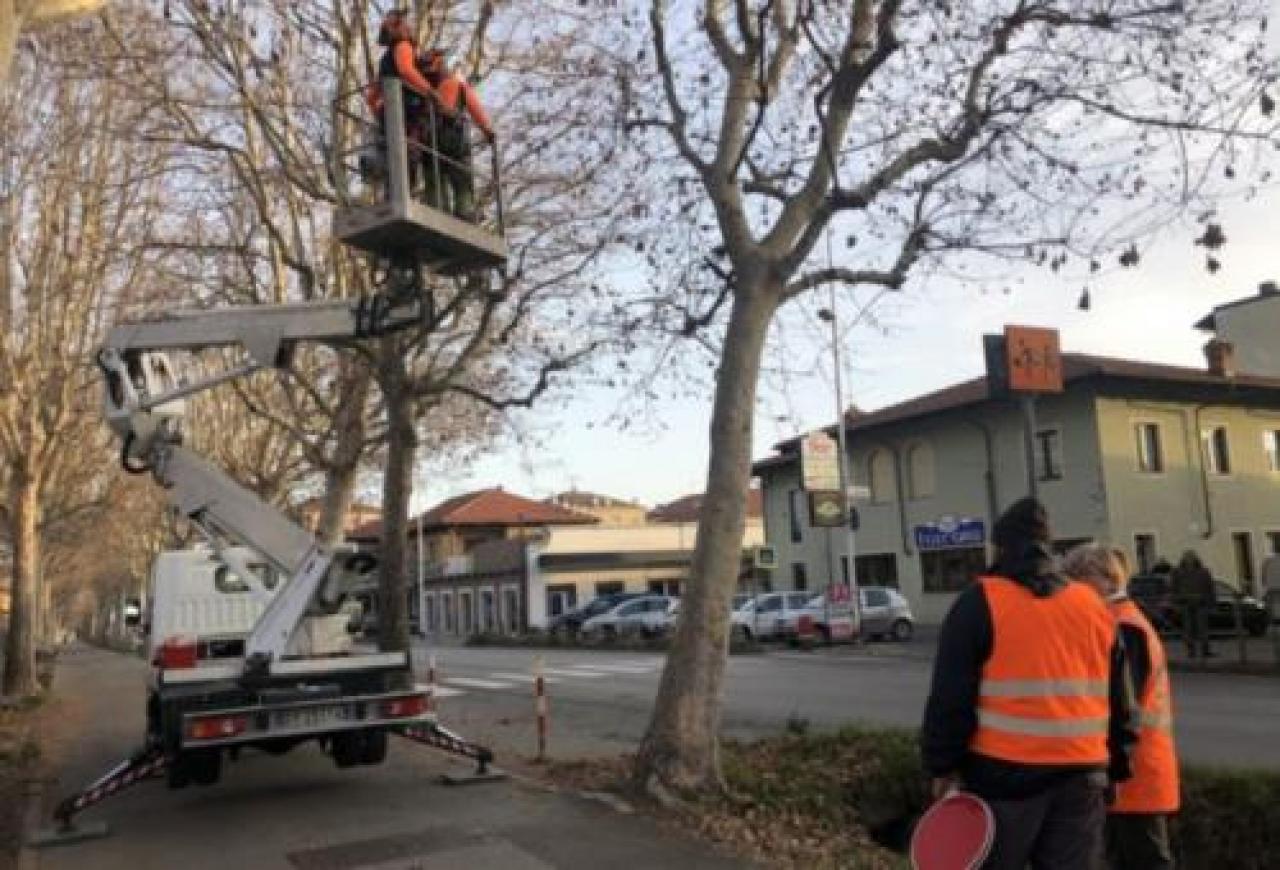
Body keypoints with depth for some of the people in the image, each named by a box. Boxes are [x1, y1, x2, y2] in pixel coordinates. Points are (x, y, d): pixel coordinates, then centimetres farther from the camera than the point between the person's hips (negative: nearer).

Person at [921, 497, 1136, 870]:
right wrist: (1115, 765, 23)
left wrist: (943, 766, -3)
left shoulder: (980, 602, -6)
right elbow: (1117, 700, 16)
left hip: (1004, 773, -4)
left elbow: (950, 696, -9)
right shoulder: (1093, 605, 11)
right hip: (1081, 774, 5)